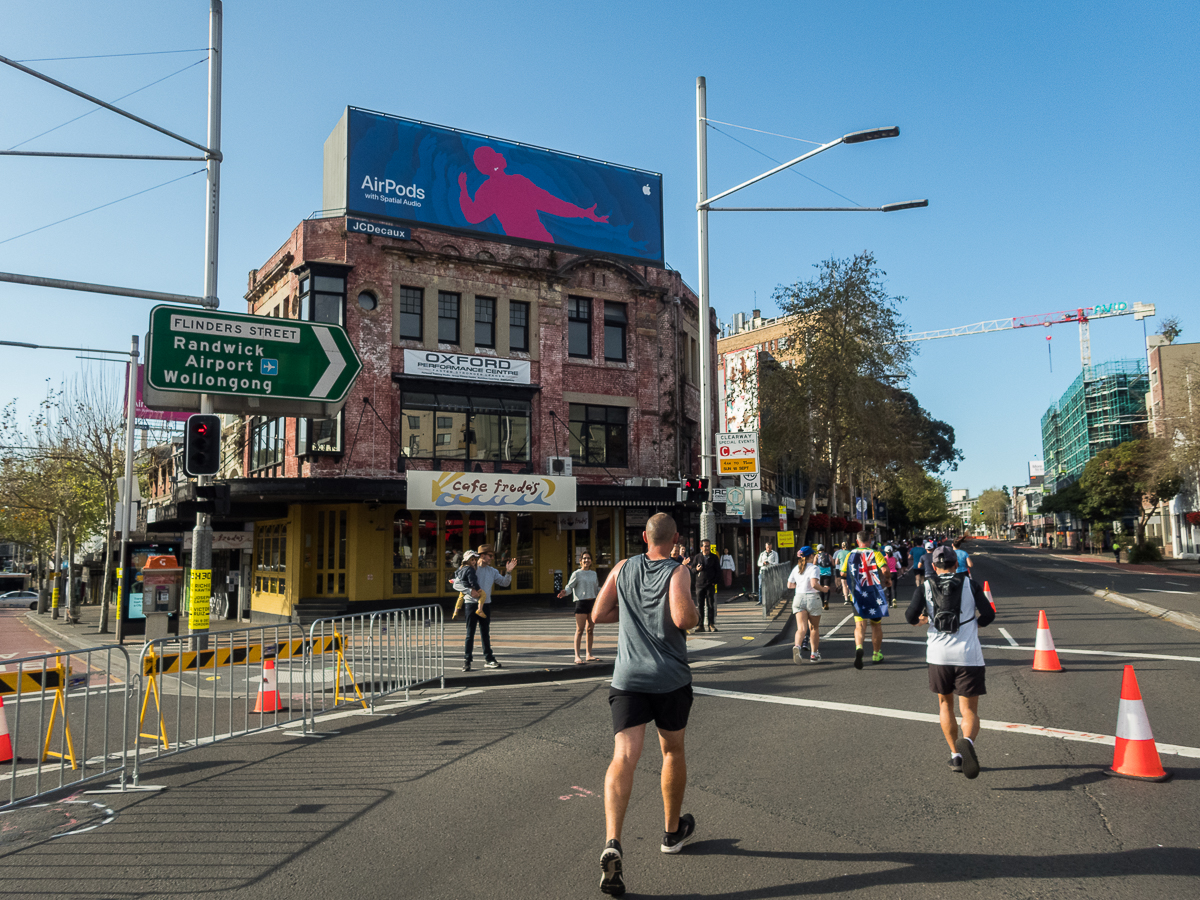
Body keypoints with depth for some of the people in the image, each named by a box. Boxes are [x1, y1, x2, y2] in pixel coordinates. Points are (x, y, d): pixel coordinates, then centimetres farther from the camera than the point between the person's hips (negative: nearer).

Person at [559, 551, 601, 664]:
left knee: (590, 630, 8)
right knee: (580, 630, -8)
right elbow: (569, 587, -6)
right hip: (581, 602, -5)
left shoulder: (593, 573, 15)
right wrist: (564, 592, -25)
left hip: (592, 602, 5)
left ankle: (589, 655, 16)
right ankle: (577, 656, -6)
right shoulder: (576, 574, -1)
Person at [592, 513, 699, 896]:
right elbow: (682, 618, -20)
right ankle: (672, 831, 36)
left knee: (624, 758, -7)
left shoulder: (623, 568, 6)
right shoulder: (677, 571, -6)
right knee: (673, 751, 19)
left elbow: (598, 614, 9)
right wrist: (696, 615, 2)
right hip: (672, 680, -1)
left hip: (627, 679, 2)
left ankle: (612, 843, -25)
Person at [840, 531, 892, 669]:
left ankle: (859, 647, -30)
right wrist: (888, 579, 1)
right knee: (876, 625, 15)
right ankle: (876, 655, 26)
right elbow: (884, 569, -18)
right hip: (875, 594, 0)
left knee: (859, 624, -2)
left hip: (858, 594, 1)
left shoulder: (851, 555, 4)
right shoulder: (875, 554, -4)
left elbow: (843, 573, 8)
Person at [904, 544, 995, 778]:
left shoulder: (925, 587, 4)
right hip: (969, 655, -1)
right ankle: (967, 741, -28)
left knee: (945, 704, 21)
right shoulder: (970, 583, 4)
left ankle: (955, 755, 19)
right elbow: (988, 616, 2)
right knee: (969, 710, 3)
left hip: (939, 655, 1)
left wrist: (920, 620, 15)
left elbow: (911, 616, -7)